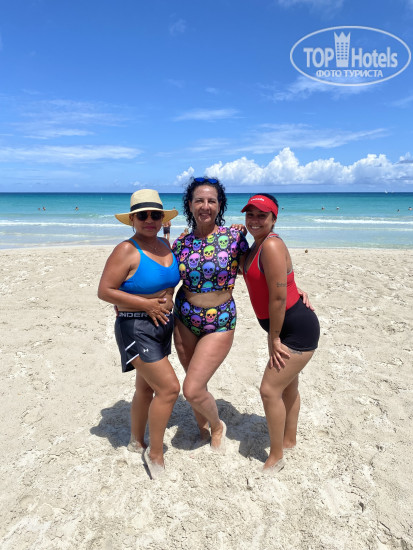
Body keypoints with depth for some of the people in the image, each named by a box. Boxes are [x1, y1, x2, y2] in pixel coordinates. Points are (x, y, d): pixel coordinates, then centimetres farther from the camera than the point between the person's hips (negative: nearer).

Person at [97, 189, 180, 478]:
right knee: (169, 387, -9)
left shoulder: (166, 246, 4)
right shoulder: (127, 251, -17)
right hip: (136, 328, -7)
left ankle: (137, 441, 41)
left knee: (147, 387, 19)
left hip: (163, 325, 8)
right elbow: (104, 291, -18)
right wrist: (146, 304, -19)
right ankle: (155, 453, 13)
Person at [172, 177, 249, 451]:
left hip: (220, 323, -4)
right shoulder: (181, 242, -1)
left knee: (192, 390, -6)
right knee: (196, 385, 16)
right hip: (184, 320, 4)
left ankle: (217, 426, 28)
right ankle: (203, 429, 45)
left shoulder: (233, 236, -9)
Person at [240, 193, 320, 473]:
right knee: (288, 386, 22)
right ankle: (289, 440, 43)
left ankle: (276, 457, 18)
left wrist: (274, 339, -16)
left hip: (299, 329, -9)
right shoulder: (257, 245, 7)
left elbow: (278, 297, -23)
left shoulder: (272, 245, -23)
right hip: (285, 326, 10)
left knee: (270, 389, -3)